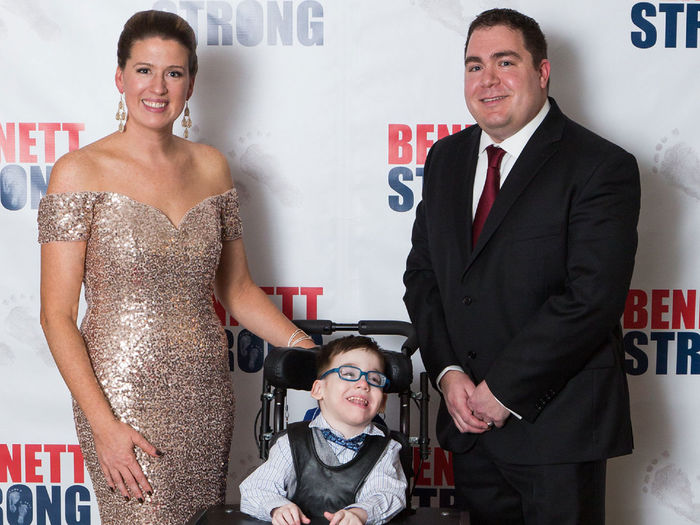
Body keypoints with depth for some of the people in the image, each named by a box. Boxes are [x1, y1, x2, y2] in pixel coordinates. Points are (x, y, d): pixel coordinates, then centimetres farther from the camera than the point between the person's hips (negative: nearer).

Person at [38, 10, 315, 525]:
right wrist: (103, 425, -14)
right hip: (125, 397, -4)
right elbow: (57, 315, -7)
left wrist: (306, 347, 1)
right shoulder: (82, 171, -6)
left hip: (207, 396, 4)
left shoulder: (210, 166, 8)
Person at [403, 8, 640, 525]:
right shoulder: (446, 159, 10)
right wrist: (447, 372, -4)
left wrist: (502, 388, -17)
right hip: (470, 420, 5)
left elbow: (592, 297, -19)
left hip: (558, 424, -5)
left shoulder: (602, 167, -11)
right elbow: (422, 273, 10)